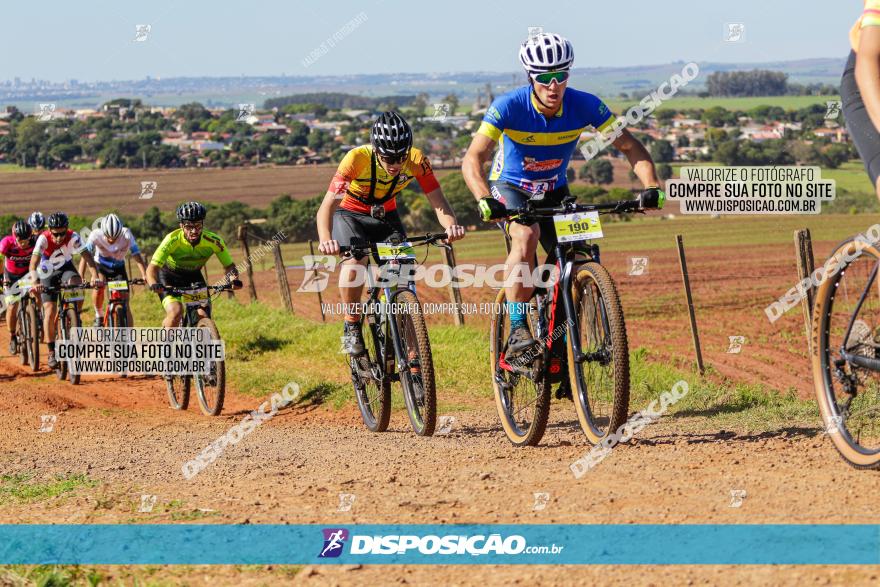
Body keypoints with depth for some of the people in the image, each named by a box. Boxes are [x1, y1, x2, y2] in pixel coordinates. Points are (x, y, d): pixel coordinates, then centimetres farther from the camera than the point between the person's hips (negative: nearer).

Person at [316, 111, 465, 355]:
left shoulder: (417, 161, -25)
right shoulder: (357, 159, -33)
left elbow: (438, 201, -26)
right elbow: (327, 205, -38)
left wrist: (451, 225, -49)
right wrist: (326, 240, -57)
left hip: (385, 216, 3)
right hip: (350, 214, -3)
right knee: (355, 260, -31)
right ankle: (351, 325, -11)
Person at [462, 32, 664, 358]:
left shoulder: (585, 105, -22)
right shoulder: (508, 107, -29)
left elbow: (631, 147, -18)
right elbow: (473, 159, -34)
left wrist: (652, 186, -35)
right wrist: (485, 200, -52)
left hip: (554, 191, 3)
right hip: (510, 187, -3)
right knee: (526, 236, -33)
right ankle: (517, 330, -28)